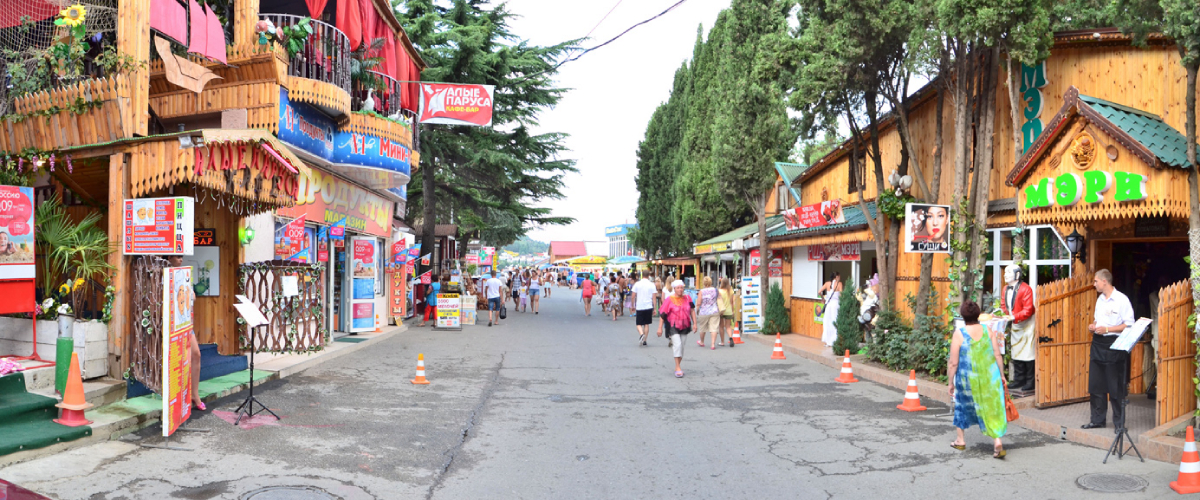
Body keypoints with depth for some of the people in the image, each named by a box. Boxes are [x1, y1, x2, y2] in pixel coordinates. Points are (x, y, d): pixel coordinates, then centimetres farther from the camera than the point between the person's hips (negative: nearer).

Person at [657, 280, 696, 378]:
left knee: (681, 346, 10)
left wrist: (694, 323, 3)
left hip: (684, 326, 4)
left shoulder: (687, 298, 4)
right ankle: (678, 368, -13)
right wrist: (660, 328, -8)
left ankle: (678, 366, 23)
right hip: (673, 326, -4)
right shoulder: (669, 300, -8)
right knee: (677, 344, -18)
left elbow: (692, 311, 10)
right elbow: (662, 314, -6)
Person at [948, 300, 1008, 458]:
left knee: (962, 405, 17)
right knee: (993, 406, 7)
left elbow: (953, 363, -9)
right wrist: (1001, 375, 13)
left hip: (968, 379, -2)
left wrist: (951, 382, 0)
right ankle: (998, 441, -4)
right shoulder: (988, 330, -2)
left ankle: (960, 440, 26)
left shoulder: (959, 333, -11)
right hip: (990, 376, 2)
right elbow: (998, 355, 1)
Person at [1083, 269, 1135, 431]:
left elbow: (1129, 325, -13)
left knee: (1116, 387, -1)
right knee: (1095, 384, 9)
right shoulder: (1100, 299, 14)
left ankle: (1119, 422, 9)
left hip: (1114, 345, -7)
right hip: (1097, 344, 7)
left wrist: (1107, 329, -18)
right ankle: (1097, 419, 18)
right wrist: (1093, 326, 4)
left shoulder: (1122, 299, -10)